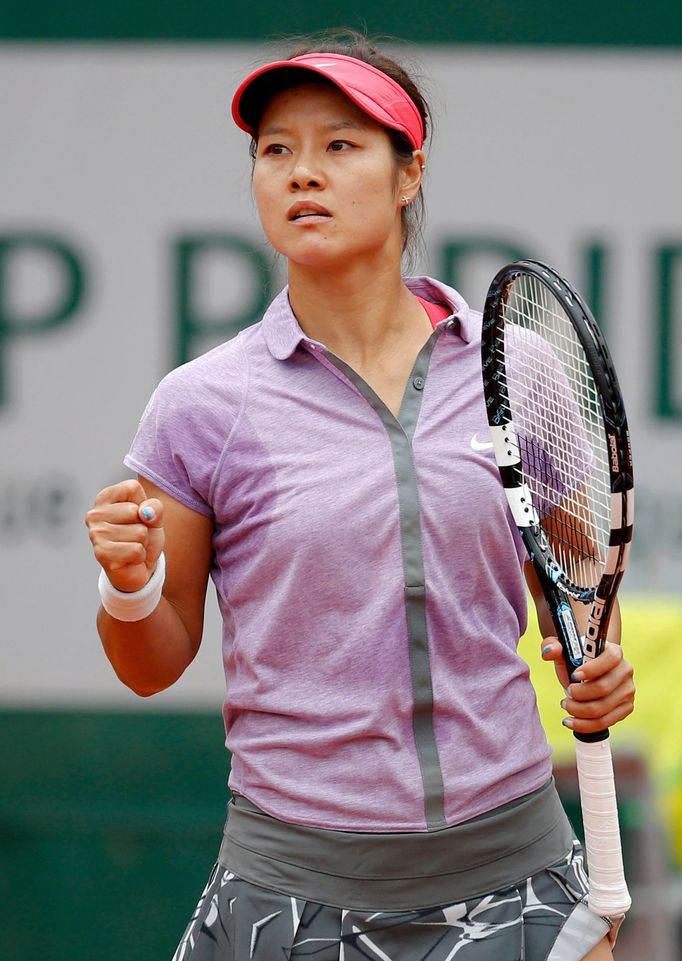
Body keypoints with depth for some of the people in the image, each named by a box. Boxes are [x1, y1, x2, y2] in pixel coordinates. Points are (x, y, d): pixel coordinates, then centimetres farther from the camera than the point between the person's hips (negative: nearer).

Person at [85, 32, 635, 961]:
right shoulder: (201, 404, -2)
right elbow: (157, 665, 4)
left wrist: (599, 668, -2)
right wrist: (130, 586, -15)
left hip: (512, 856, 2)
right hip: (297, 877, -1)